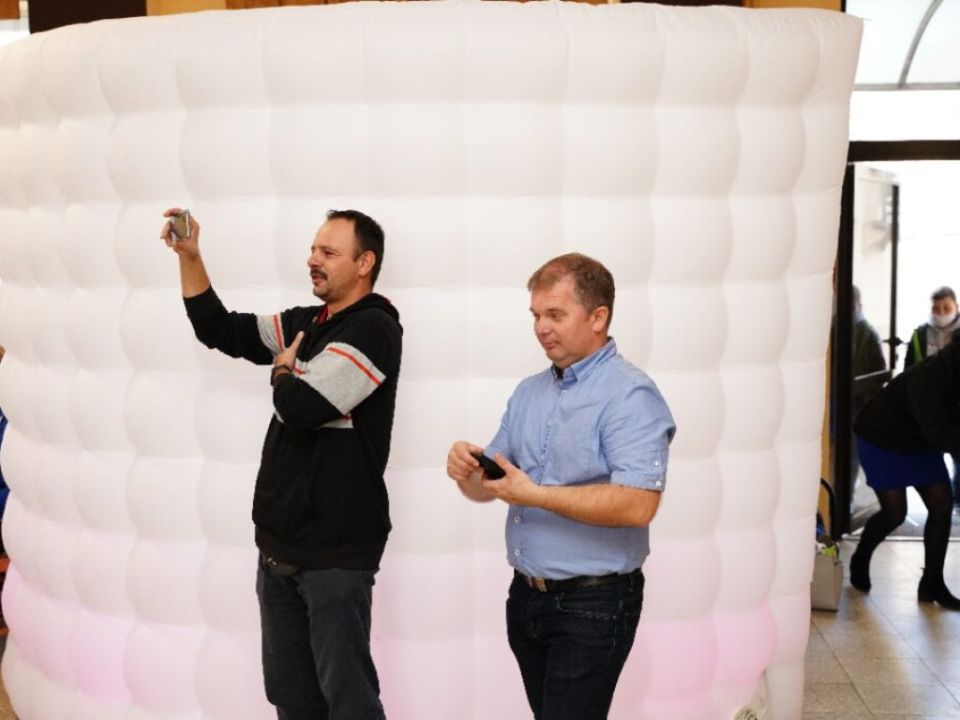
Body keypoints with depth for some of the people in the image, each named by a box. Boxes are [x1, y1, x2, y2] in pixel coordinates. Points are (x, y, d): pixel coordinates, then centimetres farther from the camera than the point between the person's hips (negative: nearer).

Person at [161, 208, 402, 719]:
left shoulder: (373, 328, -15)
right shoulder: (305, 323, 10)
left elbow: (300, 406, -25)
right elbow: (219, 329, 15)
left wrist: (282, 369, -4)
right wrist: (189, 256, 5)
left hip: (335, 551, -8)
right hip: (280, 543, 8)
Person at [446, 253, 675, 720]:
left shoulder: (630, 396, -15)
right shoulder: (528, 392, 9)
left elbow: (637, 505, -26)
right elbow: (491, 486, 12)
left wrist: (535, 495, -24)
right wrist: (468, 472, -11)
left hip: (593, 605, -7)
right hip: (526, 595, 7)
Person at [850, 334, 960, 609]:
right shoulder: (926, 379, -34)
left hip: (921, 442, 7)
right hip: (883, 441, -7)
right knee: (895, 513, -7)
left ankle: (932, 584, 10)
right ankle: (860, 561, 22)